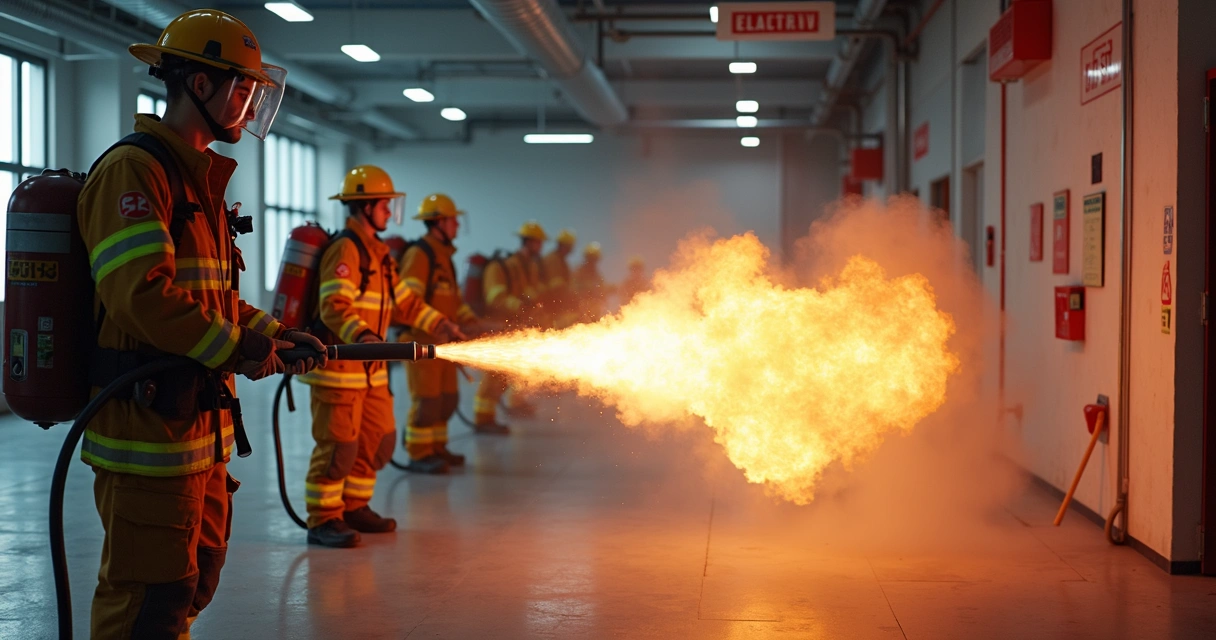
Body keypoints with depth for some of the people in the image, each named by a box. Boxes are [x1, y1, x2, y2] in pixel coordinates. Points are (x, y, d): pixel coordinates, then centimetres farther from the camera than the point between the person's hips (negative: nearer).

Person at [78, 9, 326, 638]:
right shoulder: (133, 171, -14)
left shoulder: (200, 179, 19)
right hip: (148, 422, -10)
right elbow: (141, 293, -24)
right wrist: (236, 350, -19)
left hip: (201, 422, 10)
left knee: (195, 579, 19)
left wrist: (276, 335, 11)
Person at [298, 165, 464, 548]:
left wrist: (440, 325, 14)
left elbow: (403, 301, 22)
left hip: (369, 367, 10)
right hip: (338, 365, -10)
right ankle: (323, 521, 1)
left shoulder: (377, 252, 18)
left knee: (380, 439, 13)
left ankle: (353, 507, 25)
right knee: (338, 445, -7)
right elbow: (334, 306, -25)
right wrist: (361, 336, -39)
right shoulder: (345, 250, -13)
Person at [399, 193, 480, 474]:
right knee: (426, 399, -7)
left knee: (447, 398, 13)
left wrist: (468, 319, 7)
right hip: (422, 340, -10)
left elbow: (454, 295, 25)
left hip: (442, 341, 10)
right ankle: (418, 455, 0)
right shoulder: (419, 254, -12)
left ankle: (436, 447, 24)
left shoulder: (444, 256, 18)